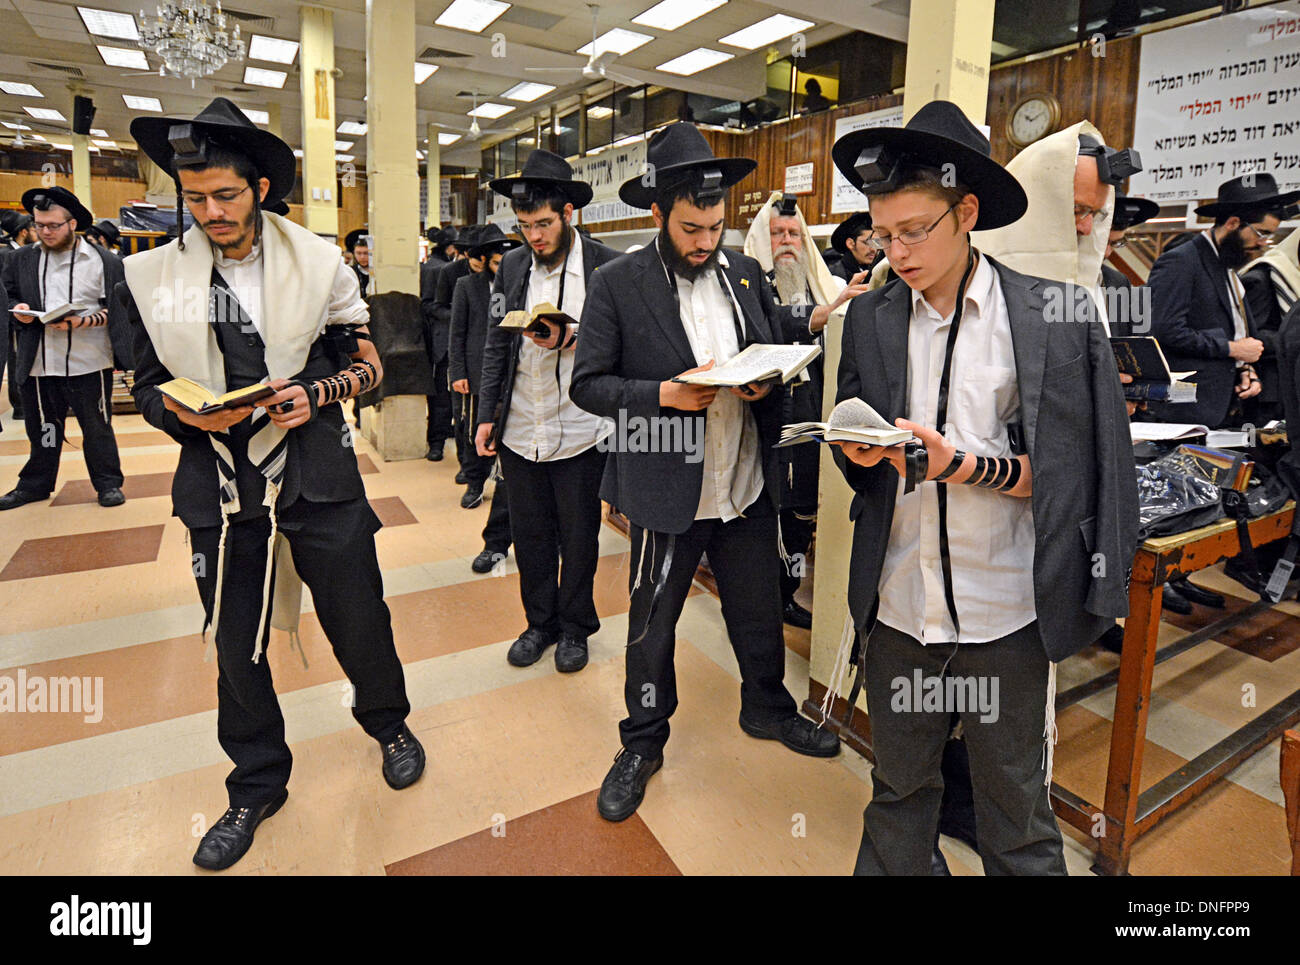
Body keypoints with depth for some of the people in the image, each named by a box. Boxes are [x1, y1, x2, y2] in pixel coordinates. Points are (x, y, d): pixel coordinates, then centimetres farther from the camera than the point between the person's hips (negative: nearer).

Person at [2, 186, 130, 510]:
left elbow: (117, 308, -3)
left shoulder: (104, 260, -1)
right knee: (42, 428, 14)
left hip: (89, 362, -4)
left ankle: (108, 483, 18)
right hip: (39, 362, 4)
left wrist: (84, 322, -17)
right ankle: (35, 484, 28)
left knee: (97, 426, 6)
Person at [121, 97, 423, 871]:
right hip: (219, 486, 2)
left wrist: (318, 392, -15)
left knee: (359, 618, 10)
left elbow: (369, 363, 3)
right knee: (236, 643, 14)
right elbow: (150, 387, 7)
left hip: (318, 477, -1)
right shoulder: (152, 277, 1)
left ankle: (389, 724, 41)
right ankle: (257, 785, 37)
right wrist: (185, 414, -14)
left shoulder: (320, 262, -2)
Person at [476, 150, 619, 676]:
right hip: (519, 431, 4)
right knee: (529, 535, 16)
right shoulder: (511, 267, 7)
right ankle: (540, 622, 36)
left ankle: (575, 627, 33)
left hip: (579, 432, -3)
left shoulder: (607, 266, -6)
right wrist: (487, 415, 5)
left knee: (578, 538, 12)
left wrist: (569, 339, -22)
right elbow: (496, 345, 9)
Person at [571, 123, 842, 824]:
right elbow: (588, 383, -10)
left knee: (760, 614, 21)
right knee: (651, 627, 13)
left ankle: (767, 709, 48)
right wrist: (663, 394, -23)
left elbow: (782, 346, 13)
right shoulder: (617, 284, -8)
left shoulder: (747, 272, 6)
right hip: (667, 493, -4)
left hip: (749, 488, 4)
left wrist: (768, 380, -9)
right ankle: (642, 744, 36)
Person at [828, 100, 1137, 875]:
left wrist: (964, 466, -20)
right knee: (898, 789, 20)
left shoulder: (1058, 316, -5)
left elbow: (1075, 468, -5)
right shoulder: (870, 319, 3)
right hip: (900, 608, 3)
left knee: (1018, 816, 16)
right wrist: (861, 451, -14)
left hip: (1008, 616, -2)